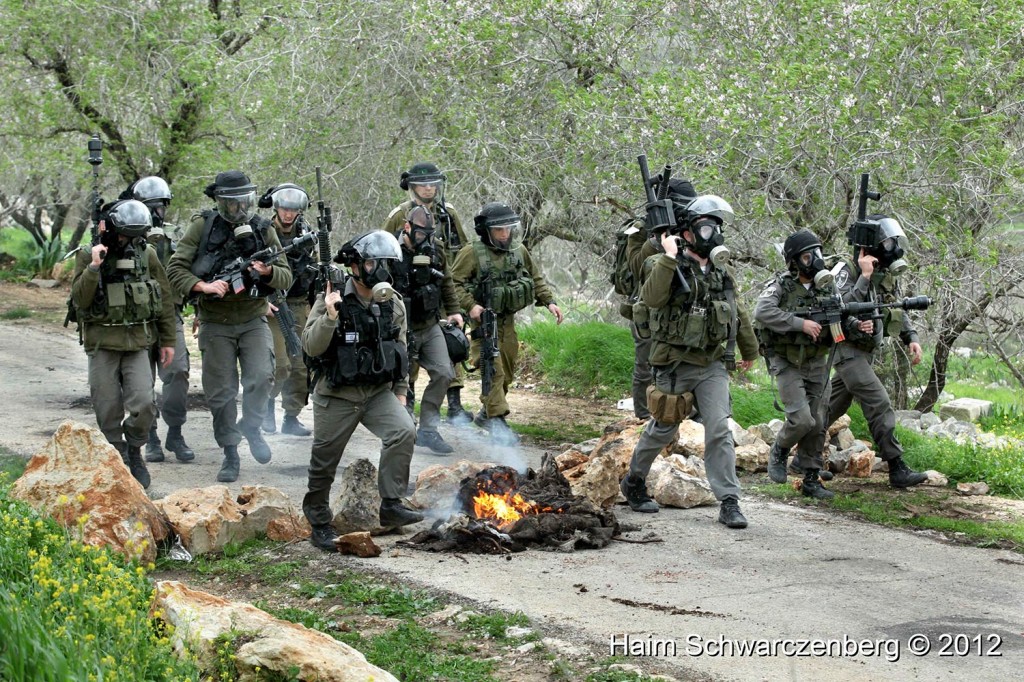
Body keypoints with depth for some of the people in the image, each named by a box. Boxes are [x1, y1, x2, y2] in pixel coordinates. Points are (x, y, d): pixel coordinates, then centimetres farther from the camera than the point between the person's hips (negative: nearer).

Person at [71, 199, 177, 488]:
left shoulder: (146, 254, 3)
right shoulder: (88, 256, -1)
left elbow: (165, 298, 10)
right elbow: (79, 300, -10)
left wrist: (168, 340, 10)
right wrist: (94, 267, -21)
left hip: (137, 342, 1)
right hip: (102, 344, -1)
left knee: (143, 404, -12)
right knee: (108, 412, 1)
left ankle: (134, 451, 12)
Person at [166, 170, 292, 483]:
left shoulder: (263, 231, 1)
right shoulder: (202, 227, -4)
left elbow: (287, 278, 3)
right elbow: (176, 268, -6)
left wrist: (267, 271, -19)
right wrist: (203, 286, -22)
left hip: (253, 321, 1)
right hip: (215, 324, -1)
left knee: (261, 377, -19)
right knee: (220, 392, 1)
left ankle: (251, 427, 8)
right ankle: (230, 454, 15)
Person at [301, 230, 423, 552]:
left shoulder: (394, 304, 2)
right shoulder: (331, 301, -11)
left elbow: (401, 350, 12)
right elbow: (311, 346, -18)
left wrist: (400, 392, 11)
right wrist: (330, 315, -31)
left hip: (379, 393, 3)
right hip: (337, 396, -3)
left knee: (403, 431, -21)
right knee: (324, 462, 5)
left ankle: (391, 505, -13)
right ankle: (319, 523, 24)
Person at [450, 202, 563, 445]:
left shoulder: (519, 252, 6)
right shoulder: (472, 254, -11)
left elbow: (536, 279, 15)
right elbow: (454, 283, -12)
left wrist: (549, 302, 3)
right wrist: (470, 306, -24)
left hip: (508, 322, 6)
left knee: (507, 372, 12)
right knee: (493, 371, -15)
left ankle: (486, 414, 28)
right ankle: (497, 420, -14)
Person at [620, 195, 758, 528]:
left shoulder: (721, 272, 9)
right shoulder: (667, 267, -10)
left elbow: (738, 314, 23)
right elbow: (652, 297, -30)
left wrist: (749, 351, 32)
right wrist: (670, 257, -29)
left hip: (712, 365, 4)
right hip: (676, 366, -4)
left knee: (720, 429, -8)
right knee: (662, 429, 9)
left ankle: (729, 502, -8)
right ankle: (634, 482, 32)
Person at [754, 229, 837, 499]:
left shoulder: (827, 286, 4)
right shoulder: (781, 285, -12)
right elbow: (762, 311, -28)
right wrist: (800, 324, -31)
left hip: (817, 363, 5)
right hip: (787, 363, -5)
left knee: (818, 424, 4)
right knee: (801, 420, -16)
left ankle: (811, 480, 14)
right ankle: (779, 452, 14)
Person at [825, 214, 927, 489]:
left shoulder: (889, 275, 8)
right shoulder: (848, 271, -16)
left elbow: (898, 310, 18)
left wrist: (911, 338, 4)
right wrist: (864, 278, -31)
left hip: (865, 351, 8)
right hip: (848, 350, -8)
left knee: (833, 406, 14)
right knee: (880, 406, -14)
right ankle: (897, 469, -13)